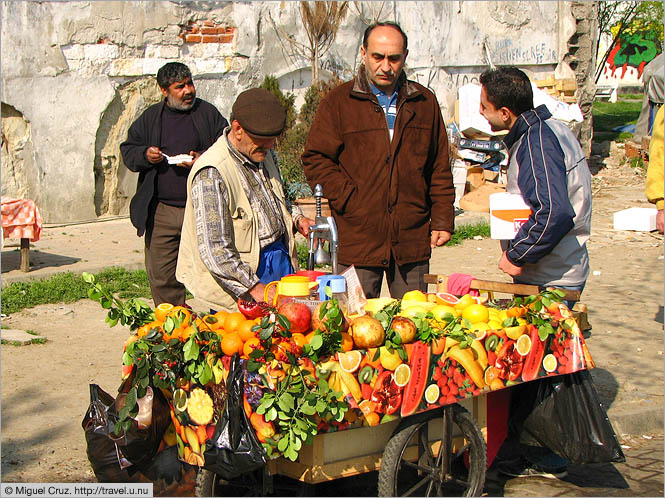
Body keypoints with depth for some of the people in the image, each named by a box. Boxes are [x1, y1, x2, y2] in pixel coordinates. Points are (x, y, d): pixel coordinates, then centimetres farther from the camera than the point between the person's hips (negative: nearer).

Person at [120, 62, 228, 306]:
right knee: (162, 278, 5)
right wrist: (145, 155, -7)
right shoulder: (150, 117, 11)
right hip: (161, 213, 2)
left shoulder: (209, 113, 6)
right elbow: (127, 150, 14)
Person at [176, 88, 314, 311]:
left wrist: (296, 218, 6)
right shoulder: (211, 175, -21)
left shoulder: (264, 154, 7)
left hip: (282, 258, 7)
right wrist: (254, 288, -26)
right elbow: (214, 250, -25)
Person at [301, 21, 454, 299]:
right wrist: (349, 200, -10)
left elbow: (440, 169, 14)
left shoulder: (425, 103, 12)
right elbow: (315, 161, 1)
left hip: (412, 239, 3)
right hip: (358, 241, -2)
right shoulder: (338, 102, 3)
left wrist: (443, 221, 8)